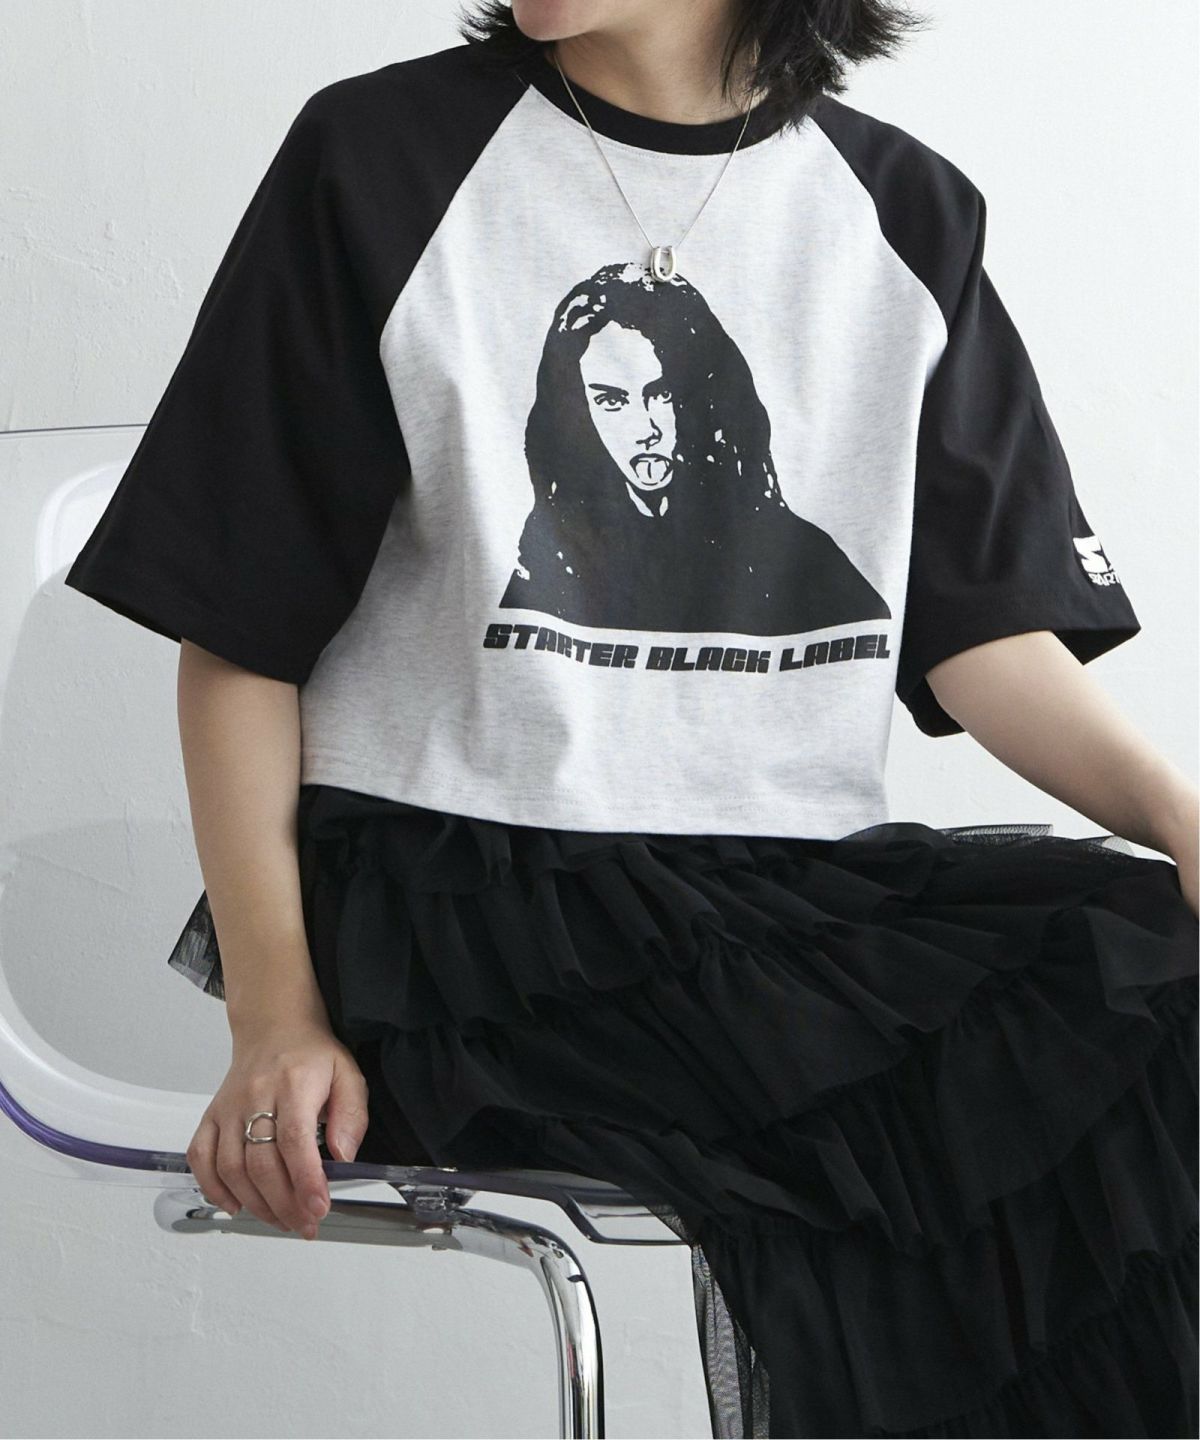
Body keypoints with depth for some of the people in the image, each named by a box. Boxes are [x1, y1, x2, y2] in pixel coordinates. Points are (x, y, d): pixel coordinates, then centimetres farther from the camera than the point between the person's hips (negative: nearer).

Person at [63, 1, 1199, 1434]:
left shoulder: (906, 210, 13)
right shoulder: (380, 158, 4)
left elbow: (979, 628, 7)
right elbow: (239, 633, 3)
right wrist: (275, 1014, -8)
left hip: (797, 882, 4)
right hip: (448, 886, -4)